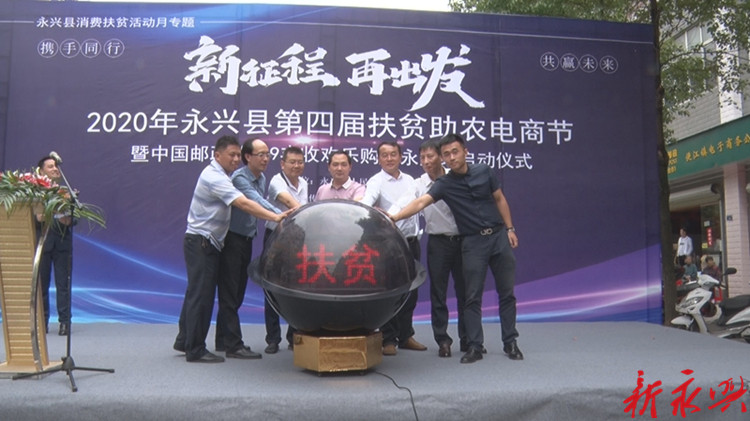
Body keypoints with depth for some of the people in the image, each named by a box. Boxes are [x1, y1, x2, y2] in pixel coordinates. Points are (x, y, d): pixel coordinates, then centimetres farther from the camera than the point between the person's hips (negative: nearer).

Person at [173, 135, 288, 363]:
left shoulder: (219, 175, 15)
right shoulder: (214, 177, -18)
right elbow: (243, 204, -29)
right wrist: (275, 217, -33)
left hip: (207, 243, 10)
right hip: (201, 242, -10)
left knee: (196, 292, 16)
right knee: (201, 294, -5)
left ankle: (184, 340, 28)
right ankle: (195, 350, 2)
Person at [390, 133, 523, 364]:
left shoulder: (485, 172, 1)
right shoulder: (444, 184, -6)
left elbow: (500, 199, 11)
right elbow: (421, 202, -20)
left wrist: (510, 228, 5)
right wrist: (396, 216, -36)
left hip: (499, 236, 2)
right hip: (472, 242, -1)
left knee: (507, 292, 8)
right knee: (472, 297, -1)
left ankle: (510, 342, 20)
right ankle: (475, 346, 9)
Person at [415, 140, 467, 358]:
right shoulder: (419, 185, 0)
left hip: (461, 239, 0)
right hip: (438, 242, 0)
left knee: (464, 290, 9)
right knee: (438, 292, 2)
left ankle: (467, 338, 21)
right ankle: (442, 340, 11)